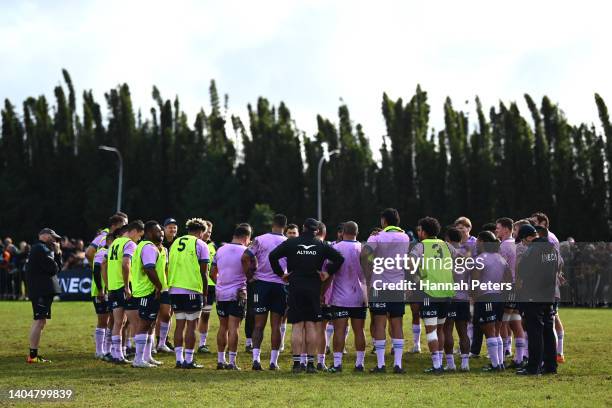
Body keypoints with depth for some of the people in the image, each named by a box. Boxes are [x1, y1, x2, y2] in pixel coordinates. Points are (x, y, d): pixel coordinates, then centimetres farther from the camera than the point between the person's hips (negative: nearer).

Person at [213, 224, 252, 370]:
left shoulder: (220, 250, 7)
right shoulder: (246, 252, -8)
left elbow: (213, 273, 13)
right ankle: (232, 362, -6)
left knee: (223, 327, 13)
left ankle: (220, 360, 17)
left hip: (221, 294, 5)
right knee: (233, 327, -5)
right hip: (237, 295, -5)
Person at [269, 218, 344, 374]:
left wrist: (281, 273, 4)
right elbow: (339, 258, -1)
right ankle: (310, 363, 4)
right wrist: (328, 273, 5)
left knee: (297, 326, 0)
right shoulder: (322, 245, 5)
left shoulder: (291, 243, 2)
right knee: (311, 326, 4)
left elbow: (272, 256, -4)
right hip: (314, 289, 1)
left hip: (295, 288, -1)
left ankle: (297, 363, -3)